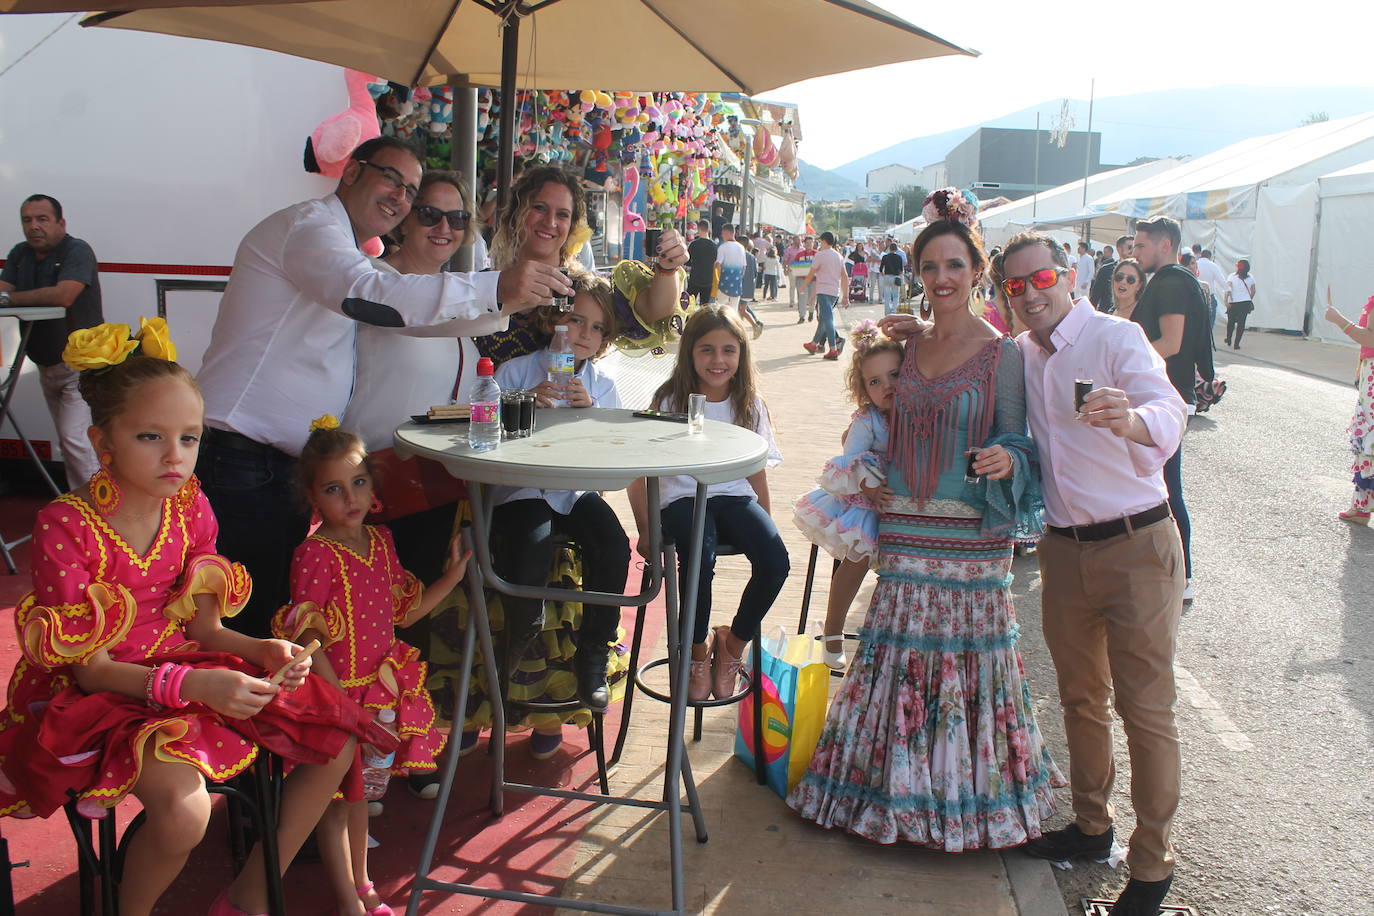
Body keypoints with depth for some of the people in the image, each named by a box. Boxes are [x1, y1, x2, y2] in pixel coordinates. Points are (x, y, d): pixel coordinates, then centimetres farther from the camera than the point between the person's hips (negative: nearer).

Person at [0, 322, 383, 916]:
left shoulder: (190, 508, -2)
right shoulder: (65, 526, -20)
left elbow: (201, 626, 5)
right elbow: (91, 668, -18)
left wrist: (261, 651, -16)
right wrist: (194, 684, -31)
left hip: (188, 671, 7)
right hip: (98, 698, -6)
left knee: (336, 742, 0)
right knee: (184, 805, -35)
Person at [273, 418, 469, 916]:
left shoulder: (381, 541, 3)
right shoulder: (314, 554, -19)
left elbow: (403, 611, 10)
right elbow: (305, 637, -20)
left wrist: (453, 575, 2)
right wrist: (338, 693, -25)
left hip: (381, 684, 7)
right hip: (338, 689, -6)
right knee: (336, 798, 7)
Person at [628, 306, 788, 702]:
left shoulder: (749, 404, 7)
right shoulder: (670, 401, -3)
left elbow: (758, 472, 13)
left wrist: (766, 525, 8)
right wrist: (646, 529, -6)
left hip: (735, 496, 3)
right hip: (683, 497, -3)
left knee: (775, 562, -24)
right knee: (699, 558, -34)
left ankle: (734, 642, 4)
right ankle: (699, 647, -3)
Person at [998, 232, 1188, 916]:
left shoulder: (1116, 338, -12)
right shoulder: (1016, 356, 6)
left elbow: (1167, 412, -29)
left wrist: (1129, 418, -52)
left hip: (1136, 545, -6)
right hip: (1064, 547, 6)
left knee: (1146, 708, 1)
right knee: (1080, 697, 17)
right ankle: (1091, 827, 35)